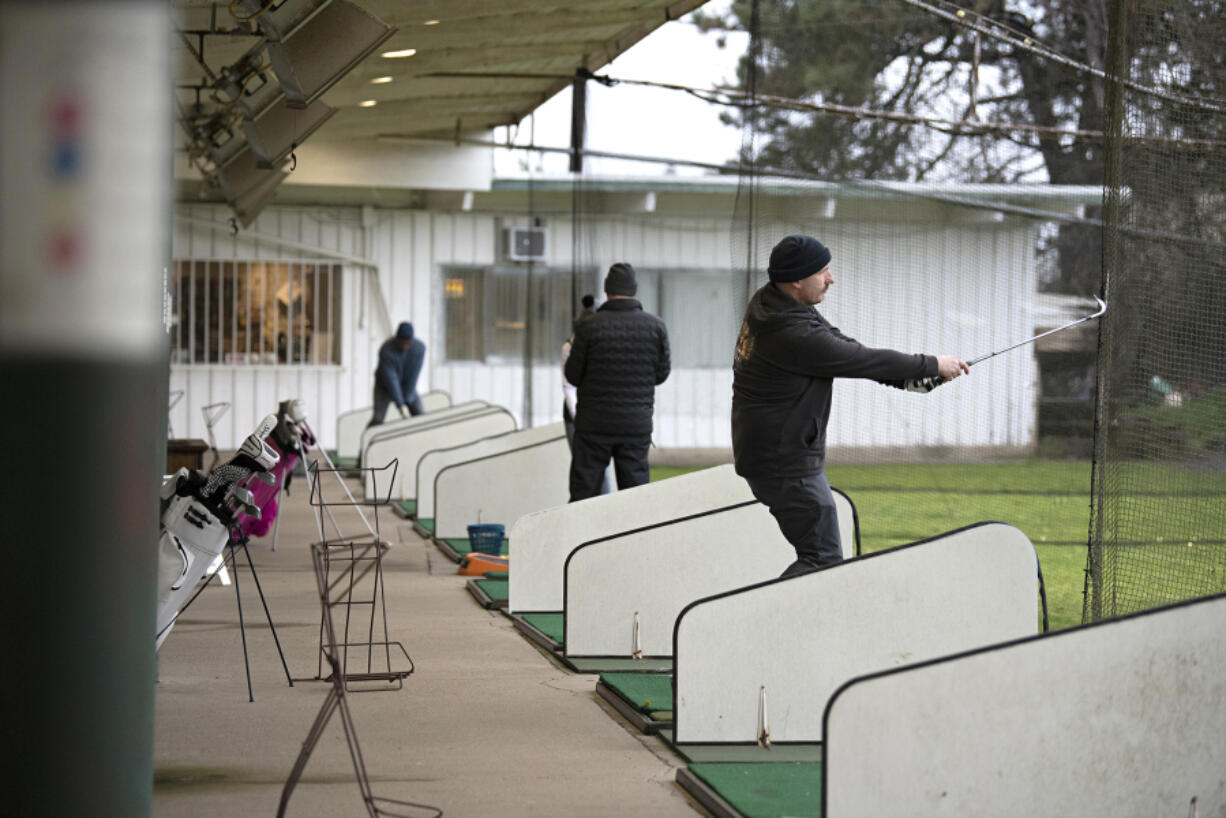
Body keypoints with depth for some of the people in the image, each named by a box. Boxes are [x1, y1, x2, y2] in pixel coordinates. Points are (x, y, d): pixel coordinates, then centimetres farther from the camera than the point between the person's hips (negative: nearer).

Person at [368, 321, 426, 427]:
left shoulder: (420, 347, -23)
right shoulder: (386, 350, -32)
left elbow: (414, 376, -20)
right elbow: (390, 380, -32)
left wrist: (406, 401, -19)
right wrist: (401, 406, -33)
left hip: (407, 386, 3)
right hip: (384, 386, -3)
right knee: (377, 419, -19)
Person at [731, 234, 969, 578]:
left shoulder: (768, 302, 6)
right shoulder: (794, 334, -25)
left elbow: (846, 348, 9)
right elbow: (864, 360, -16)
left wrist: (910, 378, 3)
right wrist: (932, 366, -4)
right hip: (786, 465, -10)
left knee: (821, 551, 16)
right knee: (823, 558, -9)